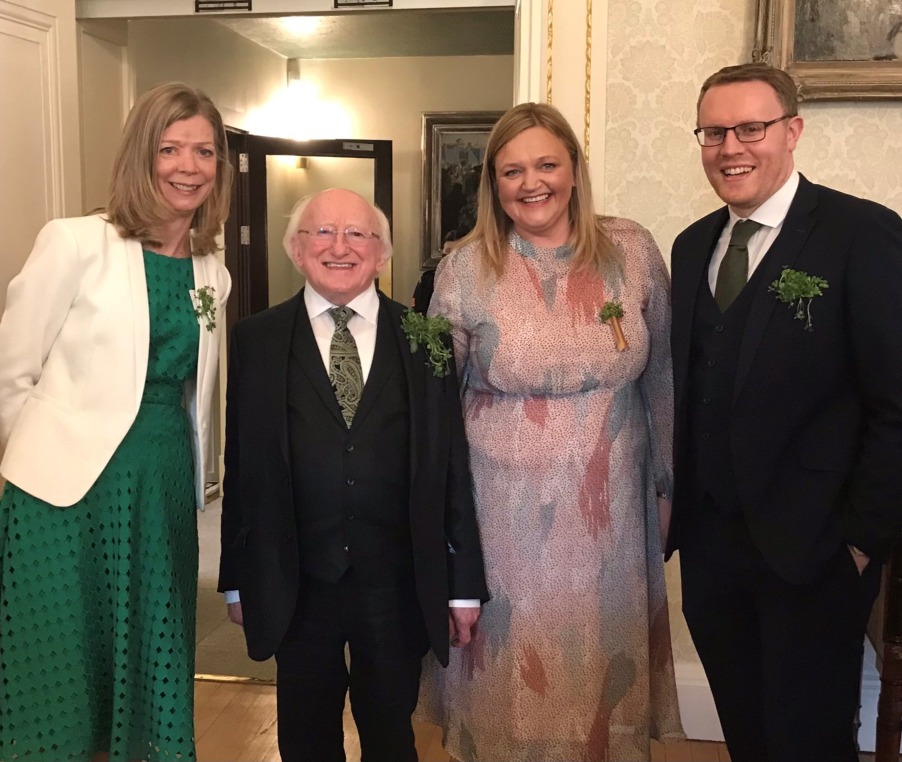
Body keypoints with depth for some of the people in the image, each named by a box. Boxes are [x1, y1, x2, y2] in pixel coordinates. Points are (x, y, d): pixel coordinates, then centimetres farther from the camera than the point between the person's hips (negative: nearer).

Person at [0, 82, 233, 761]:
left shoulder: (213, 275, 7)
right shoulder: (76, 244, -8)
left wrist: (193, 476, 12)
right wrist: (57, 451, 2)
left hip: (166, 492, 5)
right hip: (68, 494, -4)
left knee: (151, 671, 14)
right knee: (63, 673, 7)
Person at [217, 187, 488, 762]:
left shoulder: (424, 339, -1)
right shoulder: (256, 341, -1)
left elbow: (453, 466, -2)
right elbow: (241, 466, 0)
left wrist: (465, 583, -2)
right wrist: (237, 579, 2)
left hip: (397, 582, 0)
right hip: (294, 585, 1)